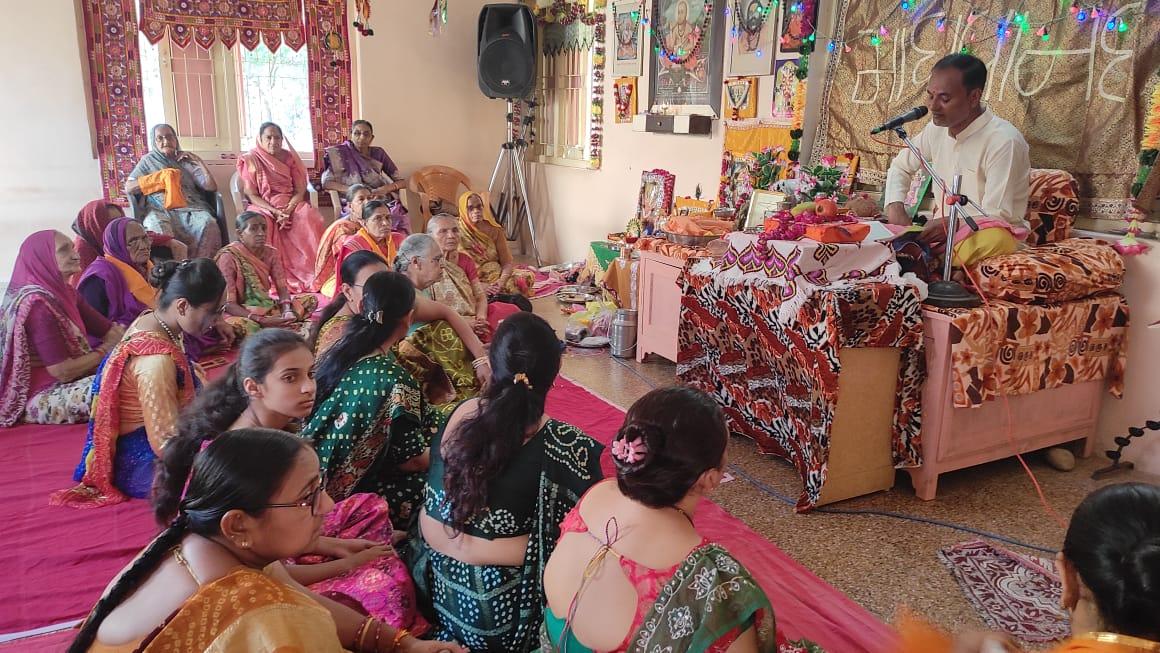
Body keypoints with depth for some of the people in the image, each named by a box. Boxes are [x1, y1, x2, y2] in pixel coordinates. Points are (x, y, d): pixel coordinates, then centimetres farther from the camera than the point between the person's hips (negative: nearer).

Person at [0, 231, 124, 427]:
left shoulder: (63, 292, 6)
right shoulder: (37, 303, -20)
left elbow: (110, 330, 6)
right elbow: (63, 371, -22)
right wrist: (107, 349, -8)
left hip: (65, 385, 9)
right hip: (41, 397, -9)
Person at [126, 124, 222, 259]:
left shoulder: (186, 160, 22)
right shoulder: (148, 160, 21)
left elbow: (211, 187, 12)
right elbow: (128, 188, 10)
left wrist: (199, 161, 8)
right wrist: (161, 177, 1)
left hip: (190, 208, 1)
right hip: (160, 209, -1)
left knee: (208, 224, -35)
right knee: (156, 229, -38)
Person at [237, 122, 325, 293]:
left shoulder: (290, 157, 10)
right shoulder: (250, 160, 3)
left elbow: (300, 190, 3)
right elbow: (251, 195, -2)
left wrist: (288, 210, -16)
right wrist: (275, 211, -18)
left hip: (291, 204, 2)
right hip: (264, 207, -2)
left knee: (310, 217, -31)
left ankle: (310, 276, -30)